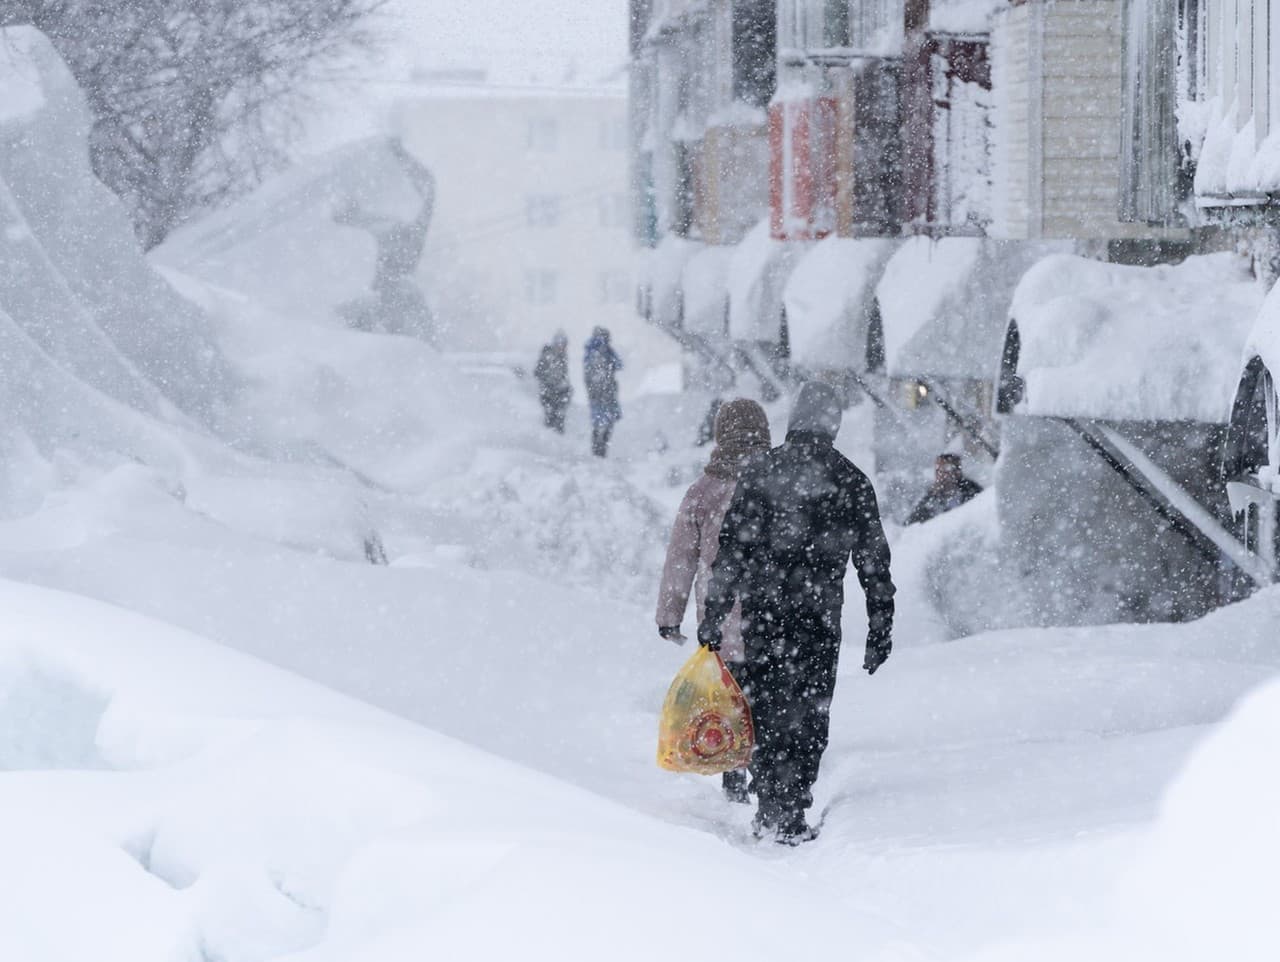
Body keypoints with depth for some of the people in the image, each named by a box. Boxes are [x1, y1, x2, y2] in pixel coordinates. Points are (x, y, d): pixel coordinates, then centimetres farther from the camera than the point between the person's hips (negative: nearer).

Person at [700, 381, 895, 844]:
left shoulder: (759, 472, 3)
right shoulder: (852, 481, 3)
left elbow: (730, 550, 0)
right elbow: (874, 563, 4)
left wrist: (713, 615, 3)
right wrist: (880, 630, 10)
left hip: (761, 612, 1)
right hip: (819, 615, -1)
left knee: (766, 708, 11)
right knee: (808, 715, 3)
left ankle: (769, 811, 12)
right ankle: (791, 817, -3)